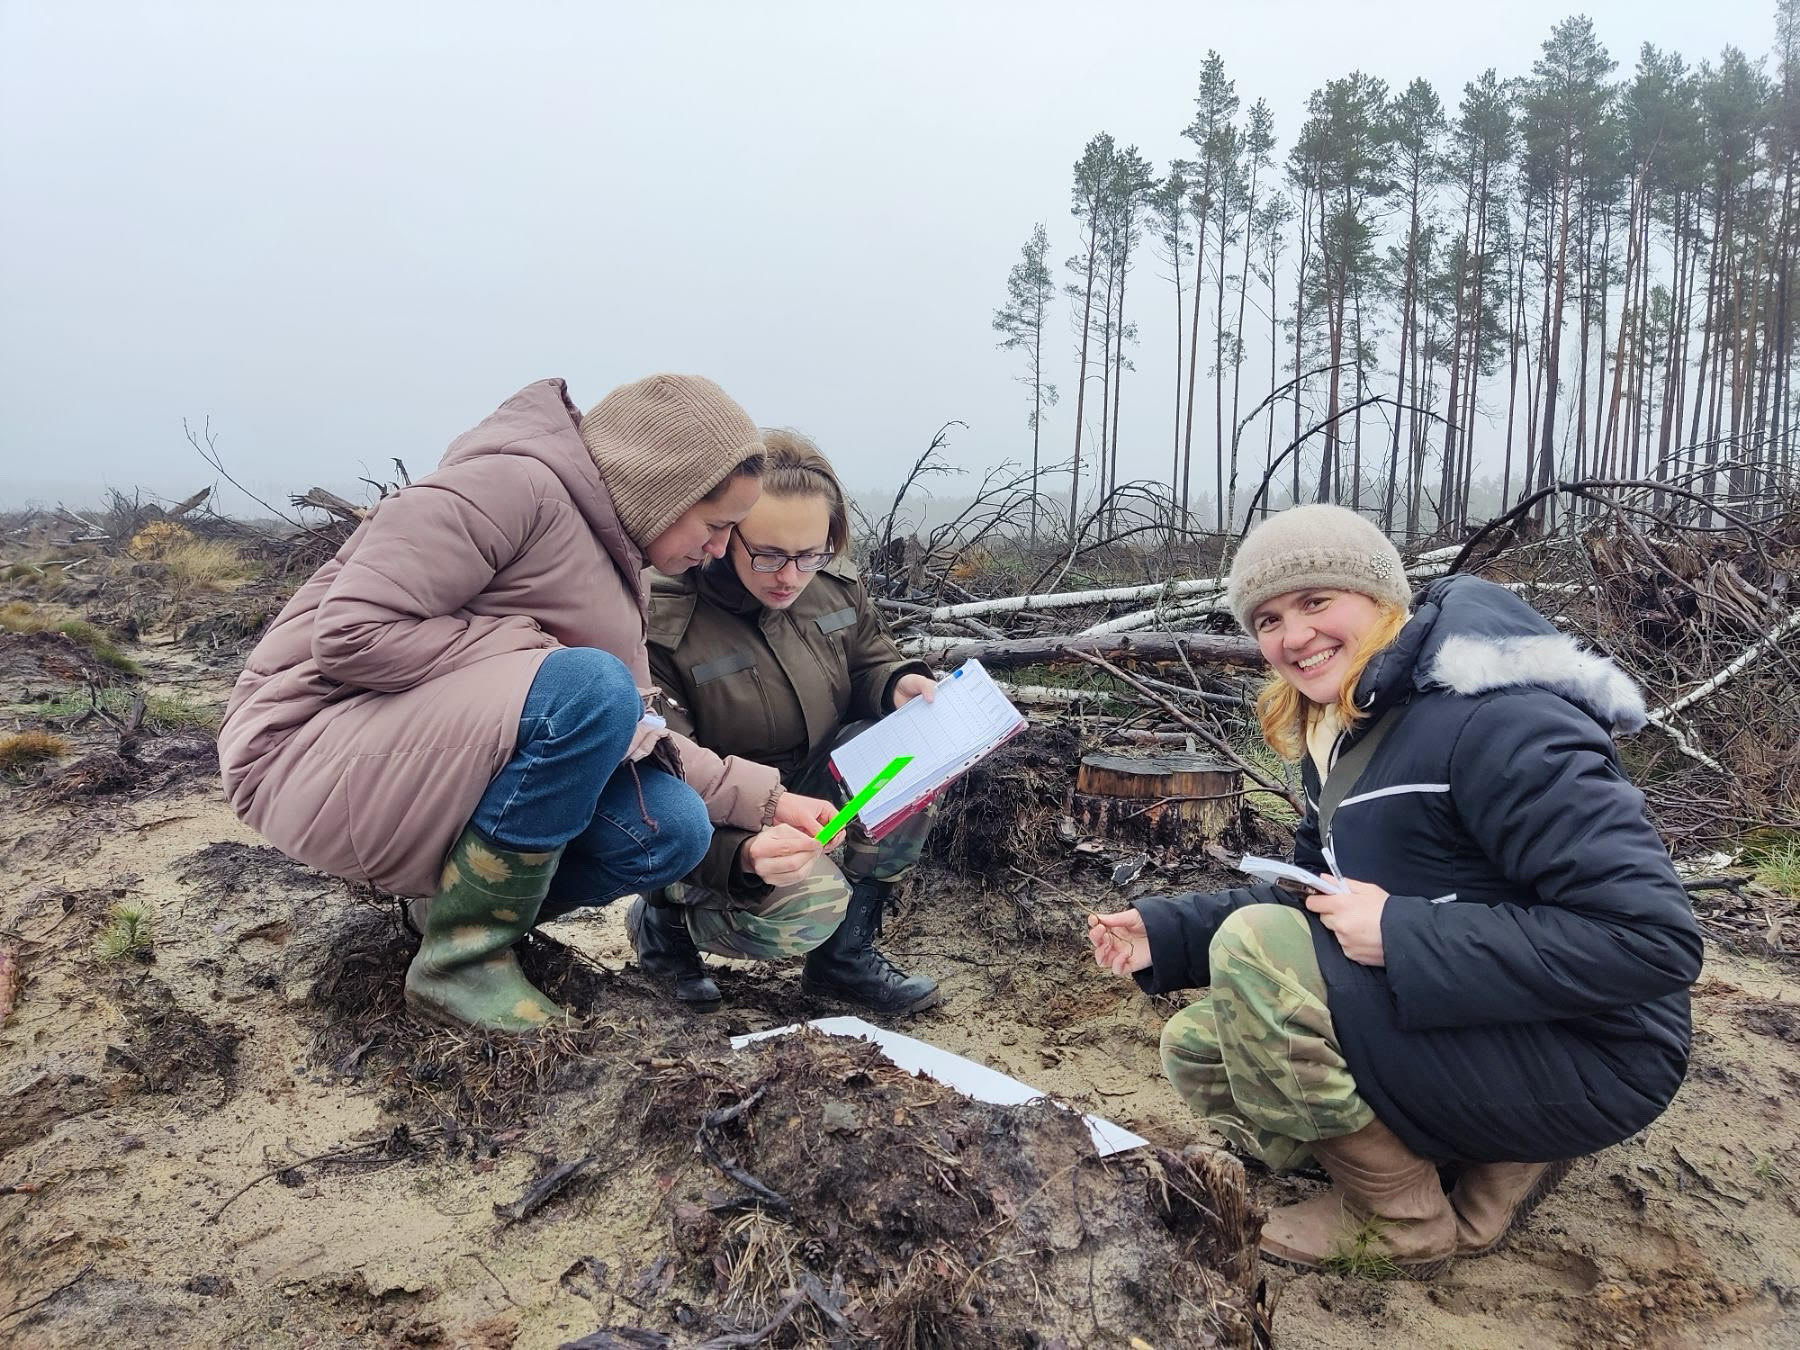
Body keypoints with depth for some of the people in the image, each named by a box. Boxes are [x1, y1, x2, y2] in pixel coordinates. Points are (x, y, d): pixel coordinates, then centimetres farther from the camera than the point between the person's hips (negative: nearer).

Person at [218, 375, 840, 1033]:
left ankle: (453, 898, 10)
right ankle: (460, 959, -15)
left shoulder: (609, 555, 11)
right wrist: (540, 651, -21)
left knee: (671, 830, -10)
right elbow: (351, 634, -24)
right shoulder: (513, 484, -18)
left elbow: (629, 730, 9)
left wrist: (766, 800, 3)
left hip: (438, 759, 8)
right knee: (589, 687, -32)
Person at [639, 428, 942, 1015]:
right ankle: (664, 918, 3)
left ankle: (846, 952, -6)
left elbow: (870, 662, 12)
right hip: (720, 827, -6)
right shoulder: (661, 621, -25)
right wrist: (739, 851, -45)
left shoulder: (834, 585, -6)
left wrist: (902, 683, -15)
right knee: (809, 908, -33)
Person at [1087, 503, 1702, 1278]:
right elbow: (1313, 898, 13)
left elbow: (1654, 939, -28)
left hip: (1582, 1059, -9)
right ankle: (1496, 1156, 7)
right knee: (1196, 1051, 6)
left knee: (1258, 951, -26)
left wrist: (1403, 934, -28)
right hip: (1457, 1022, 9)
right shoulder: (1343, 733, 6)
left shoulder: (1495, 723, -23)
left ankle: (1404, 1220, -4)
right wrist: (1165, 932, 0)